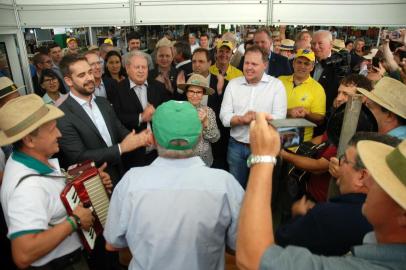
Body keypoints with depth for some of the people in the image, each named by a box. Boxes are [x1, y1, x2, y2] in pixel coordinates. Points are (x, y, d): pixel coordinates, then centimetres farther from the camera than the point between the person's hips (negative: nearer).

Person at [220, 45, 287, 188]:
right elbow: (224, 116, -4)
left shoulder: (276, 85, -5)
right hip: (236, 146, 2)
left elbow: (279, 118, -15)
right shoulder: (233, 84, 2)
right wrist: (242, 119, -22)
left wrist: (250, 118, -18)